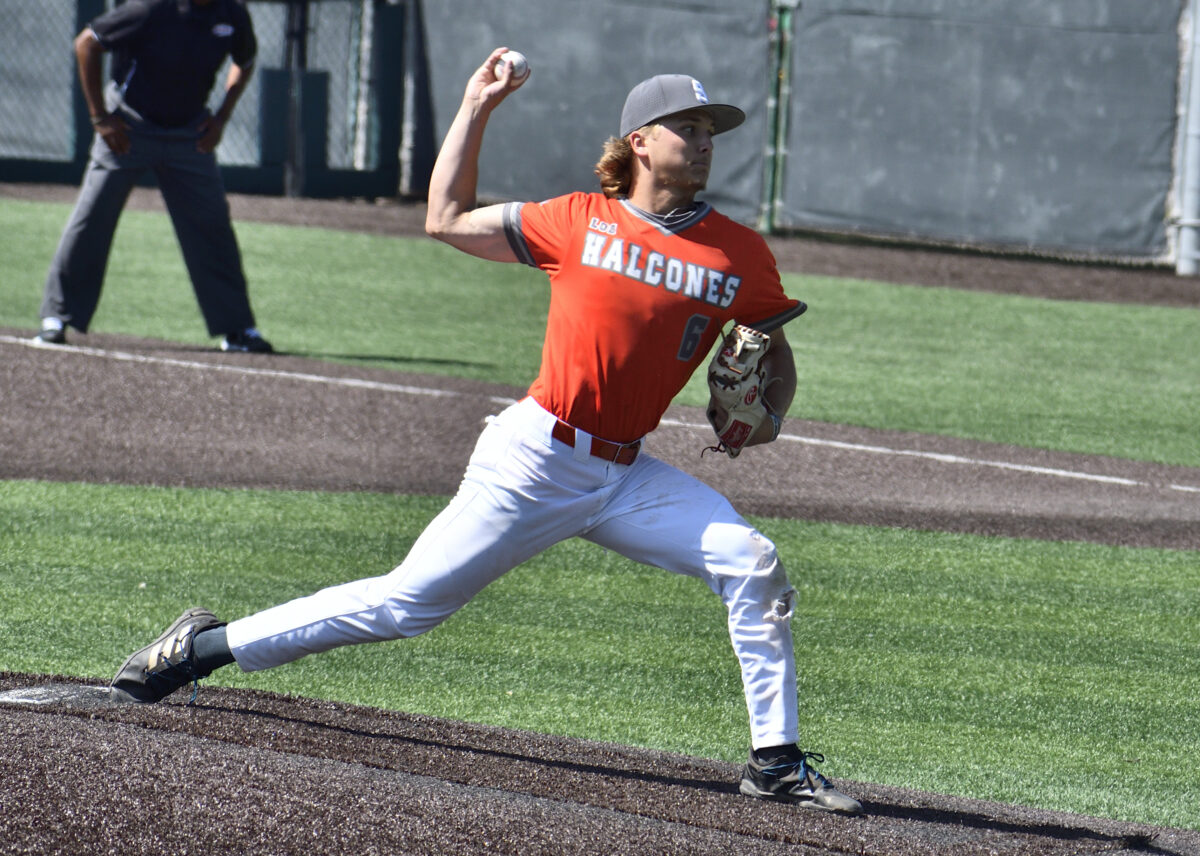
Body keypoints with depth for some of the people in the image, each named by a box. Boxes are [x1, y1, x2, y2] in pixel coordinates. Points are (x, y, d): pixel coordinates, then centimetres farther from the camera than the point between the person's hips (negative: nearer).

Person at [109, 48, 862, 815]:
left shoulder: (741, 255, 3)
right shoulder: (581, 221, -1)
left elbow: (774, 347, 17)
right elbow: (448, 219, 8)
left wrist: (769, 414, -4)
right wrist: (477, 109, 8)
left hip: (626, 477, 3)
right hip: (534, 462, -3)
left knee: (753, 564, -16)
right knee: (408, 603, -4)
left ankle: (776, 761, -8)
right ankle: (206, 645, 9)